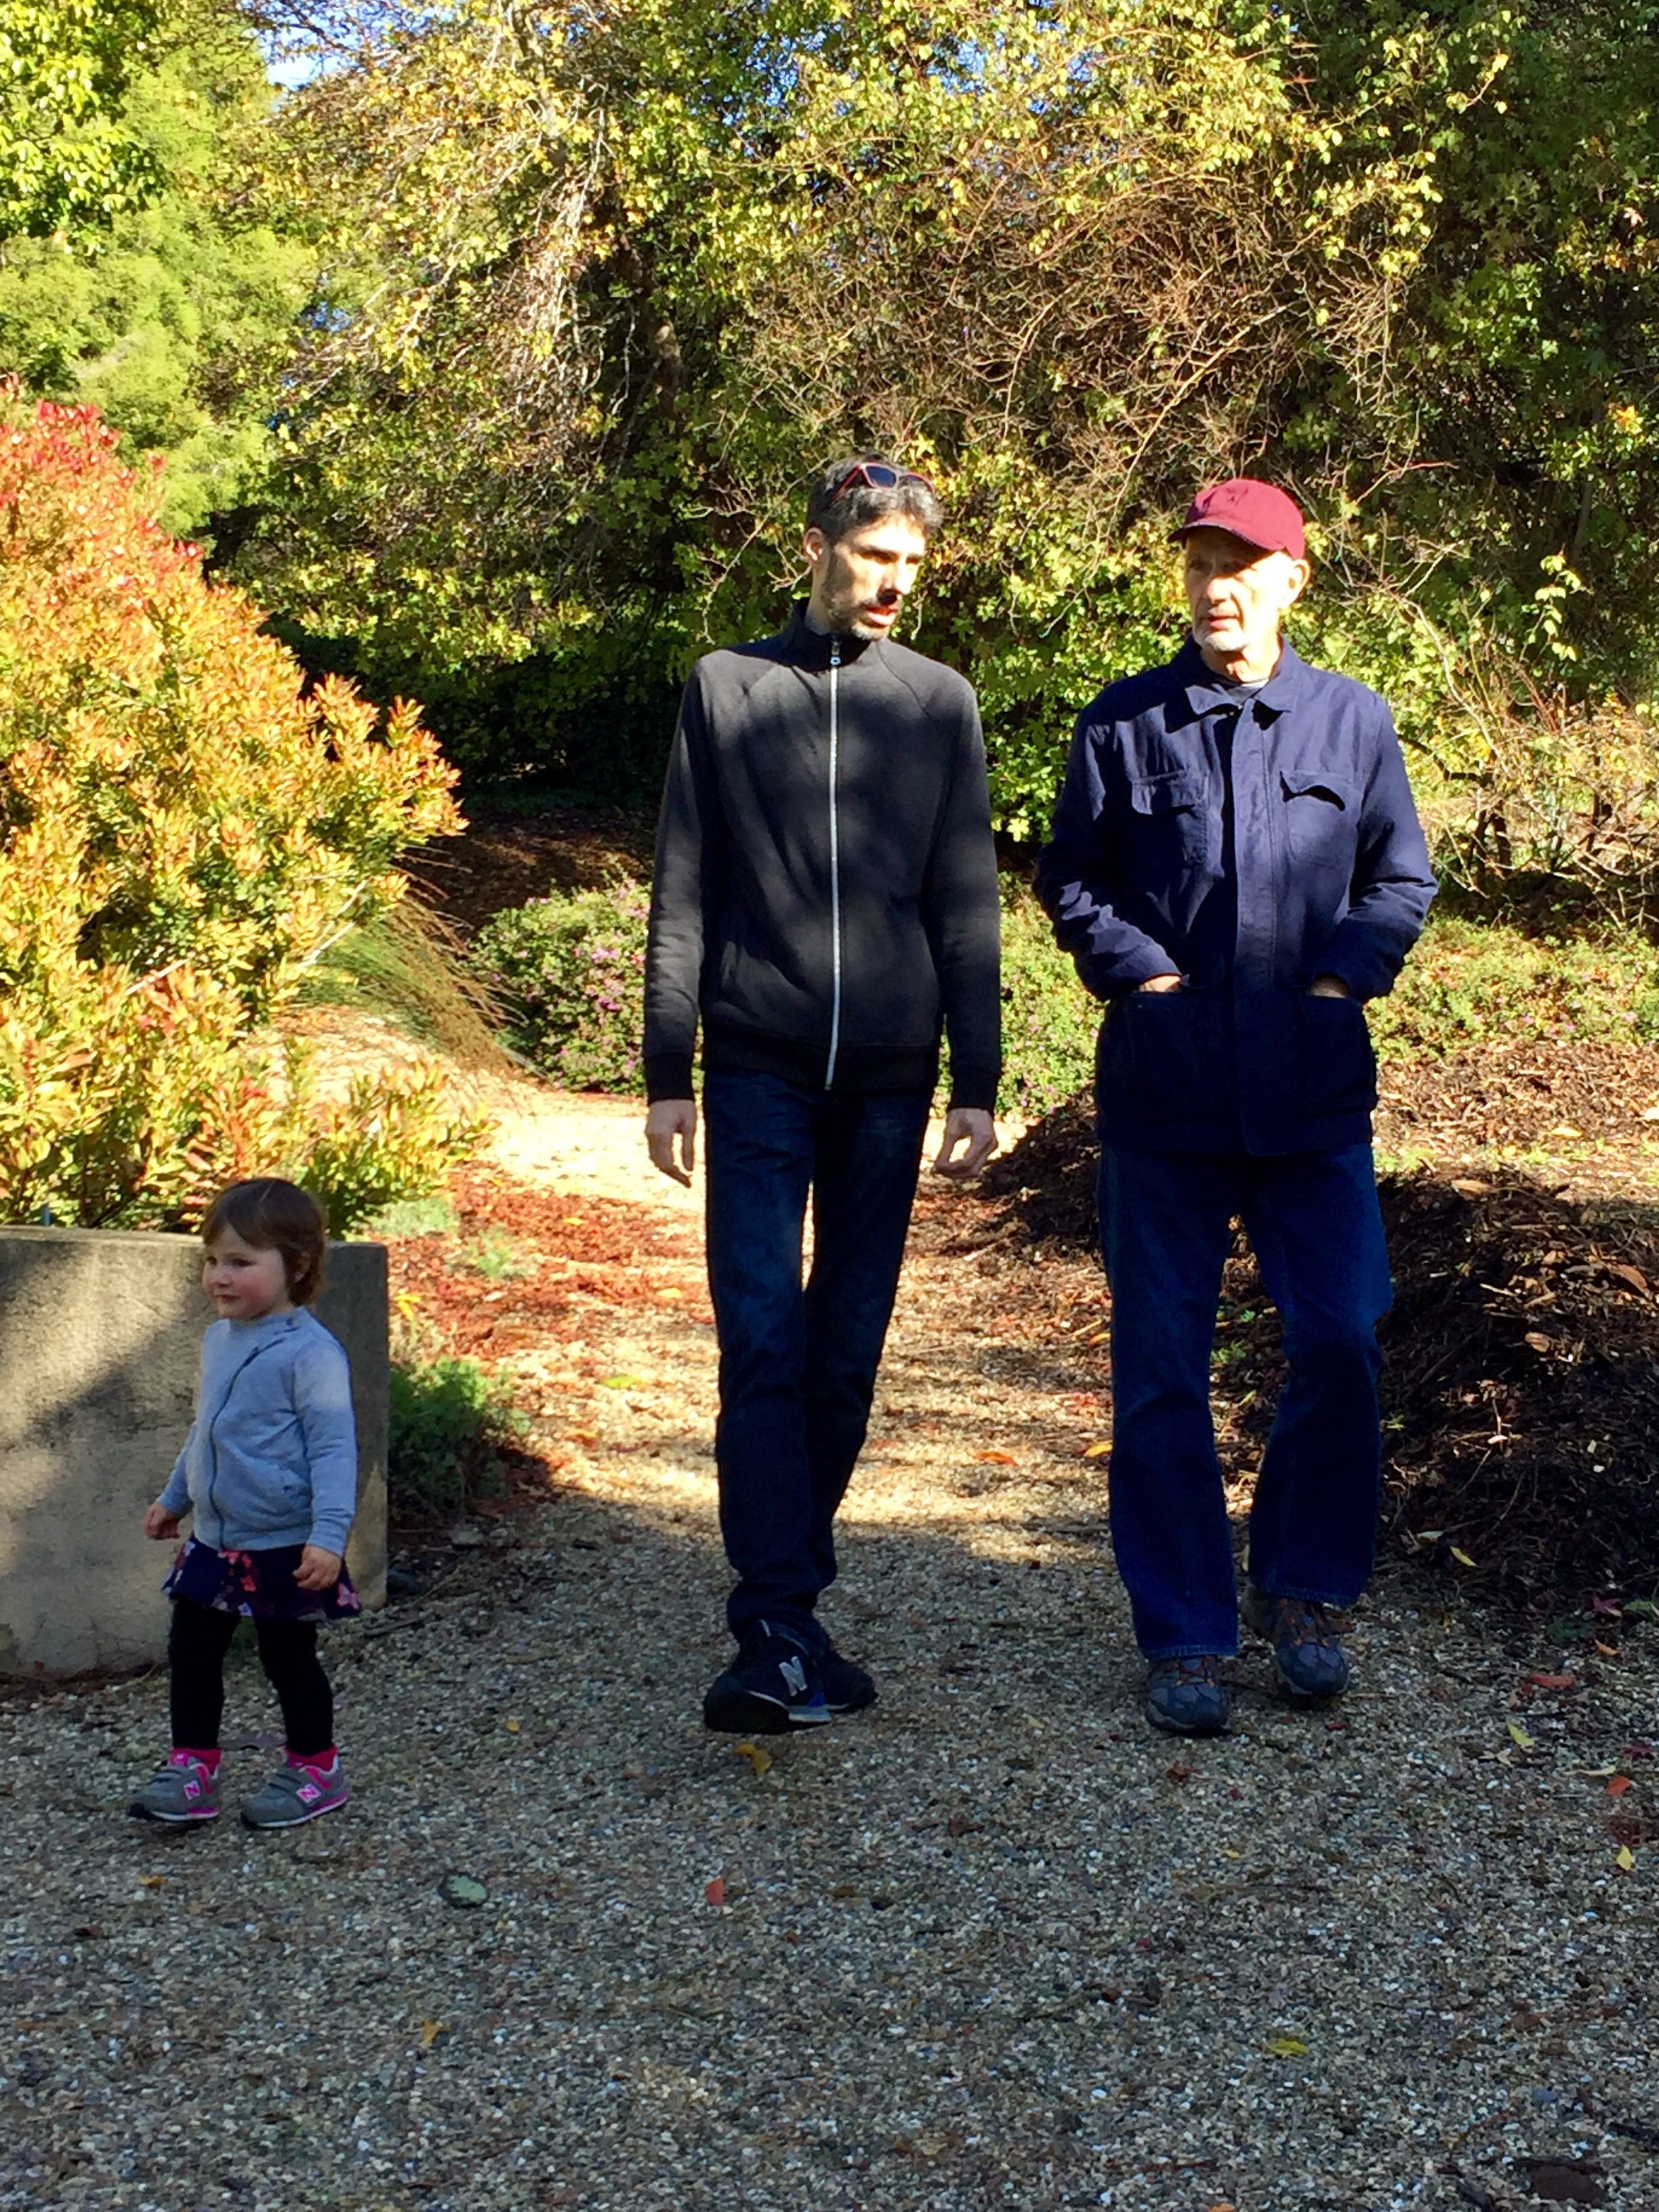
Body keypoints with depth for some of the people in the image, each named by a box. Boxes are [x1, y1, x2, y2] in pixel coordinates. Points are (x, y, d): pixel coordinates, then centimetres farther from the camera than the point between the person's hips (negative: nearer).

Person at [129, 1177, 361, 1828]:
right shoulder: (219, 1341, 5)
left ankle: (315, 1771, 25)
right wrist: (174, 1499, 27)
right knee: (191, 1651, 10)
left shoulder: (309, 1352, -20)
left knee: (289, 1658, 7)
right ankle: (191, 1771, 23)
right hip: (213, 1540, 7)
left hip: (284, 1548, -7)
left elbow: (333, 1447, -22)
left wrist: (328, 1535, -28)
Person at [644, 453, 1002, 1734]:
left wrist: (978, 1087, 2)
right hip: (761, 1073, -1)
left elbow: (966, 910, 8)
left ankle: (794, 1583, 19)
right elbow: (683, 896, 6)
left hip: (888, 1079, 2)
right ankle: (779, 1632, -11)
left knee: (849, 1351, 5)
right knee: (764, 1344, -10)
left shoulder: (938, 704, 9)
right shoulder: (727, 688, 7)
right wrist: (668, 1075, 1)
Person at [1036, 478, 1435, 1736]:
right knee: (1162, 1369, 3)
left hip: (1316, 1086, 1)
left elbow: (1403, 879, 13)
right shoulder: (1125, 724, 3)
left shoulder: (1354, 721, 6)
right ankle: (1185, 1637, 15)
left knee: (1341, 1340, -2)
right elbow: (1069, 878, 9)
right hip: (1164, 1086, -1)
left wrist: (1343, 979, -1)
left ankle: (1303, 1591, 21)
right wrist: (1141, 971, -4)